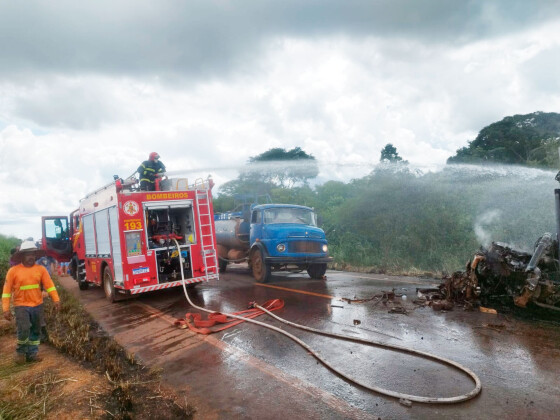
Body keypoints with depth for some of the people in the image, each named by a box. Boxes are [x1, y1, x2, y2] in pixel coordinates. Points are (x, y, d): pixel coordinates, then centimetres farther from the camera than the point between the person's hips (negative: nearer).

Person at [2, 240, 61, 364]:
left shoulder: (41, 269, -2)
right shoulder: (13, 270, -8)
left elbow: (49, 285, -7)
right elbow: (7, 290, -5)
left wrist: (56, 300, -17)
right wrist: (6, 309, -9)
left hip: (37, 305, 3)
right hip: (21, 306, -3)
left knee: (36, 331, 11)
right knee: (24, 330, -13)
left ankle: (32, 354, 26)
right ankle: (21, 351, 15)